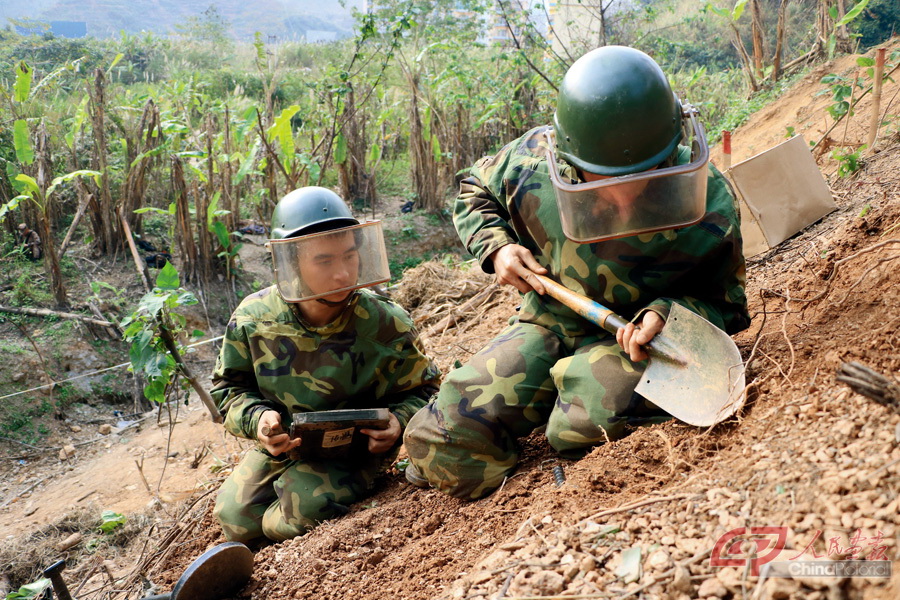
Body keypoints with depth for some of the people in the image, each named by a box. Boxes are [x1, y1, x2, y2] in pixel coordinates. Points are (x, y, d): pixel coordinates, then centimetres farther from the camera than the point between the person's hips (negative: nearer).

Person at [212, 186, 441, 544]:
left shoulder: (385, 324, -19)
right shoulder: (253, 318, -14)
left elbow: (421, 390, -4)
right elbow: (230, 386, 1)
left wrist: (398, 423, -26)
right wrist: (256, 418, -21)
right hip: (280, 445, 3)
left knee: (305, 510, -28)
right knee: (237, 517, -8)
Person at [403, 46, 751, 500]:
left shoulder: (709, 213, -23)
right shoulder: (530, 163, -17)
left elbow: (725, 305, -8)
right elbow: (474, 192, 8)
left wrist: (665, 313, -29)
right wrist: (497, 248, -11)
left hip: (631, 337, -2)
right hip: (548, 322, 3)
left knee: (593, 420, -37)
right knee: (441, 439, -12)